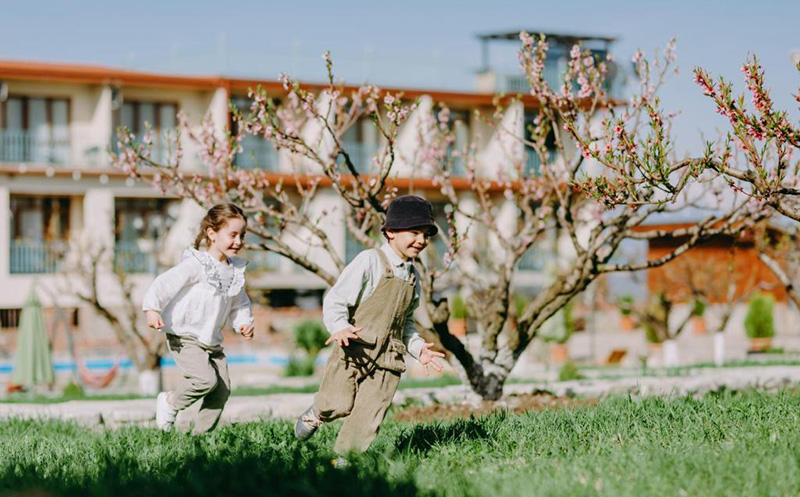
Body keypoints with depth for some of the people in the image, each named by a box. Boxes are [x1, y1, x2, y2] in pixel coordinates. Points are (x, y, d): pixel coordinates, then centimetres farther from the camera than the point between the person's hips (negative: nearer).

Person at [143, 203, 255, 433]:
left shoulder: (235, 271, 8)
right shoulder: (195, 264, -15)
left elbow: (239, 303, 22)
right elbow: (165, 284, -22)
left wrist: (244, 323, 4)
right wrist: (152, 309, -37)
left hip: (212, 341, 8)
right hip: (184, 337, -8)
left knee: (222, 390, 1)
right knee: (206, 379, -24)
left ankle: (202, 434, 15)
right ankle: (170, 402, 3)